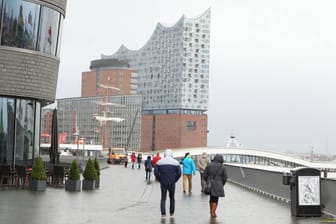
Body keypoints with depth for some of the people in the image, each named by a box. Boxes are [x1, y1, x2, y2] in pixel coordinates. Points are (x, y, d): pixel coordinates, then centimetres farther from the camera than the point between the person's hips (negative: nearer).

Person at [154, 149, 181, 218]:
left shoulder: (160, 162, -2)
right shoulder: (175, 162, -3)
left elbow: (156, 172, -5)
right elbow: (179, 173, -7)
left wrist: (160, 180, 7)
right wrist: (175, 180, 6)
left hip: (163, 183, 0)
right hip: (172, 183, 0)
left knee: (163, 198, 6)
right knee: (172, 198, 16)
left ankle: (163, 213, -4)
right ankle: (171, 213, 20)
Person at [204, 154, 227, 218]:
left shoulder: (209, 165, 0)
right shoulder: (222, 167, -3)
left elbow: (205, 175, 1)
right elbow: (224, 177, 1)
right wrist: (222, 185, 16)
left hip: (209, 184, 3)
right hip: (217, 185, -3)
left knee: (211, 198, 20)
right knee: (215, 199, 6)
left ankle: (211, 211, 31)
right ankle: (213, 213, 5)